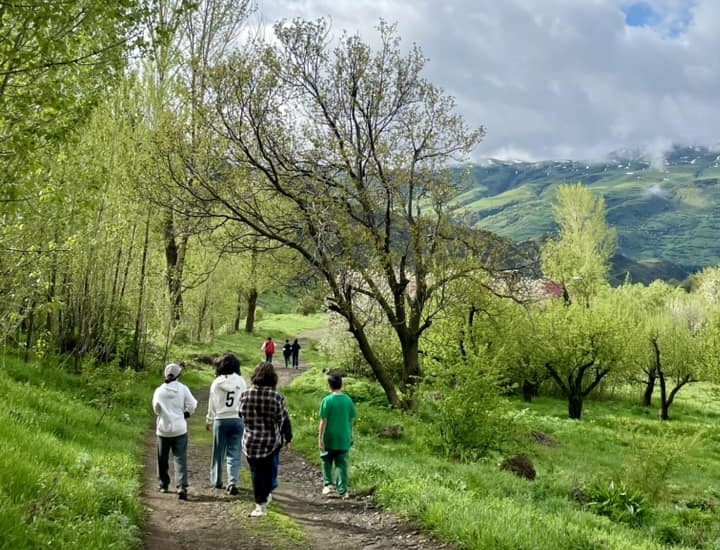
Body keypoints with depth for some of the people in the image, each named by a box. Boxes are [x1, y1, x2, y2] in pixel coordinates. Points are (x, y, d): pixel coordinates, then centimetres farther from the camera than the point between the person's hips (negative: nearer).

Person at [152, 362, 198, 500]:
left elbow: (156, 408, -3)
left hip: (163, 428, 1)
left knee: (163, 458, 17)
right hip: (180, 429, -1)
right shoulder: (182, 388, -6)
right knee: (180, 458, -2)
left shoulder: (159, 390, -5)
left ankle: (163, 484, 29)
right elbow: (192, 405, -5)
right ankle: (182, 486, -15)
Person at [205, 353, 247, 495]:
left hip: (221, 420, 0)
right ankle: (232, 483, -8)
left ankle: (216, 481, 25)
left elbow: (212, 404, 1)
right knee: (235, 453, 3)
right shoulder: (241, 381, -1)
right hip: (238, 420, 0)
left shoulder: (216, 383, -4)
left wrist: (209, 420, 13)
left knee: (218, 453, 14)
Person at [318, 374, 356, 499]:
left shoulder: (327, 400, -13)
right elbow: (352, 419, 4)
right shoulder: (348, 400, -3)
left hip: (329, 438, -2)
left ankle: (328, 484, 13)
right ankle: (342, 491, 8)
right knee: (342, 464, 8)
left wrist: (320, 437, -6)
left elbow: (324, 421, -12)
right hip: (344, 438, 2)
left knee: (327, 461, 19)